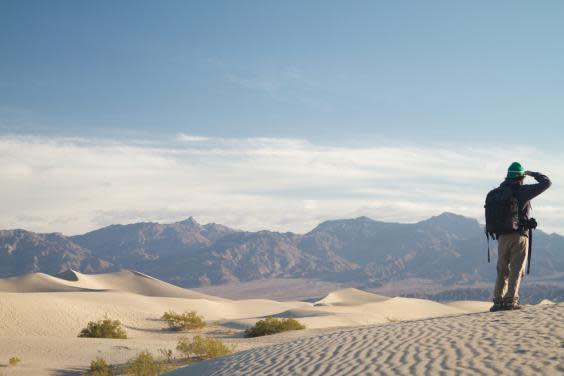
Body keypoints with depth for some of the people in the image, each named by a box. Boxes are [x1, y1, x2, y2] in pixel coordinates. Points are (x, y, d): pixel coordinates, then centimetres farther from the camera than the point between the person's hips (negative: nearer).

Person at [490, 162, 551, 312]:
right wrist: (532, 174, 12)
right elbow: (546, 183, -3)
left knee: (502, 270, 11)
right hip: (519, 235, -4)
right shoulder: (523, 191, -7)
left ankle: (498, 301, 6)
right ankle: (511, 301, -6)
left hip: (502, 236, 4)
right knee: (516, 270, 0)